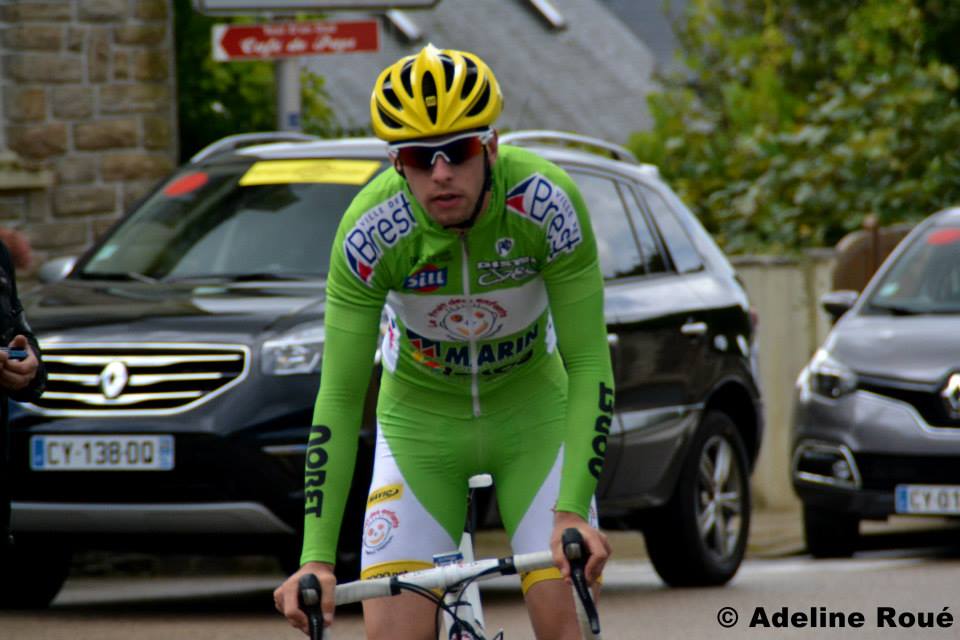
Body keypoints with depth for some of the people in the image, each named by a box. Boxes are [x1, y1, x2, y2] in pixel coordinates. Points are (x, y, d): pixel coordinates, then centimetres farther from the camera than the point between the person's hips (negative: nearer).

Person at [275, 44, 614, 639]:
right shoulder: (370, 230, -28)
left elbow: (588, 364, -24)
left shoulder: (547, 202, -29)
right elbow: (339, 395, -23)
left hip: (532, 412, 0)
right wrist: (317, 557, -29)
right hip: (420, 420, 0)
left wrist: (573, 510, -35)